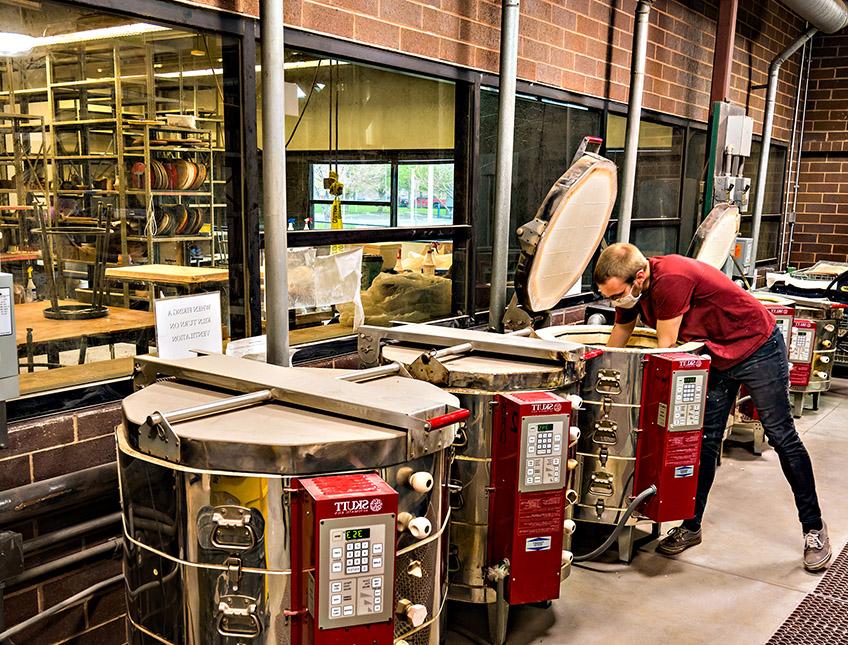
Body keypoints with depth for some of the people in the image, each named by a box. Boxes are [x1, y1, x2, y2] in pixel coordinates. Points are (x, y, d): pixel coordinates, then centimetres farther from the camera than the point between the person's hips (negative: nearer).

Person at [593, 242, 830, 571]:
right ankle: (691, 526, 17)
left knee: (782, 438, 3)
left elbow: (666, 349, -26)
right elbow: (615, 348, 2)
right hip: (715, 356, 7)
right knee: (705, 442, 7)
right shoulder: (627, 288, -9)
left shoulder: (670, 280, -35)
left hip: (757, 345, -7)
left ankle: (814, 528, 17)